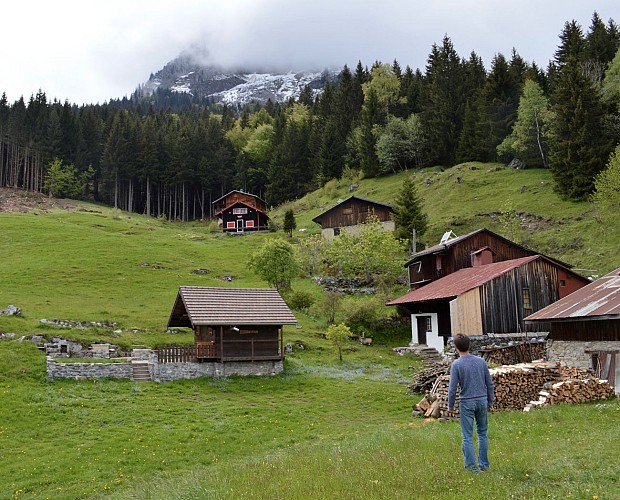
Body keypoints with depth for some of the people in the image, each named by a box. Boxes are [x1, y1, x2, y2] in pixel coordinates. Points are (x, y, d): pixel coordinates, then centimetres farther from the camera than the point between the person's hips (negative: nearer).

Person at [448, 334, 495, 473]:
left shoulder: (456, 364, -12)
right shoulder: (481, 361, 0)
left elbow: (452, 388, -12)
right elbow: (489, 384, 4)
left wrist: (450, 405, 0)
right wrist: (490, 402, 14)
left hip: (466, 403, -4)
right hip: (482, 401, 4)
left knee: (467, 436, 3)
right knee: (482, 433, 14)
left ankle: (472, 465, 1)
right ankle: (484, 463, 18)